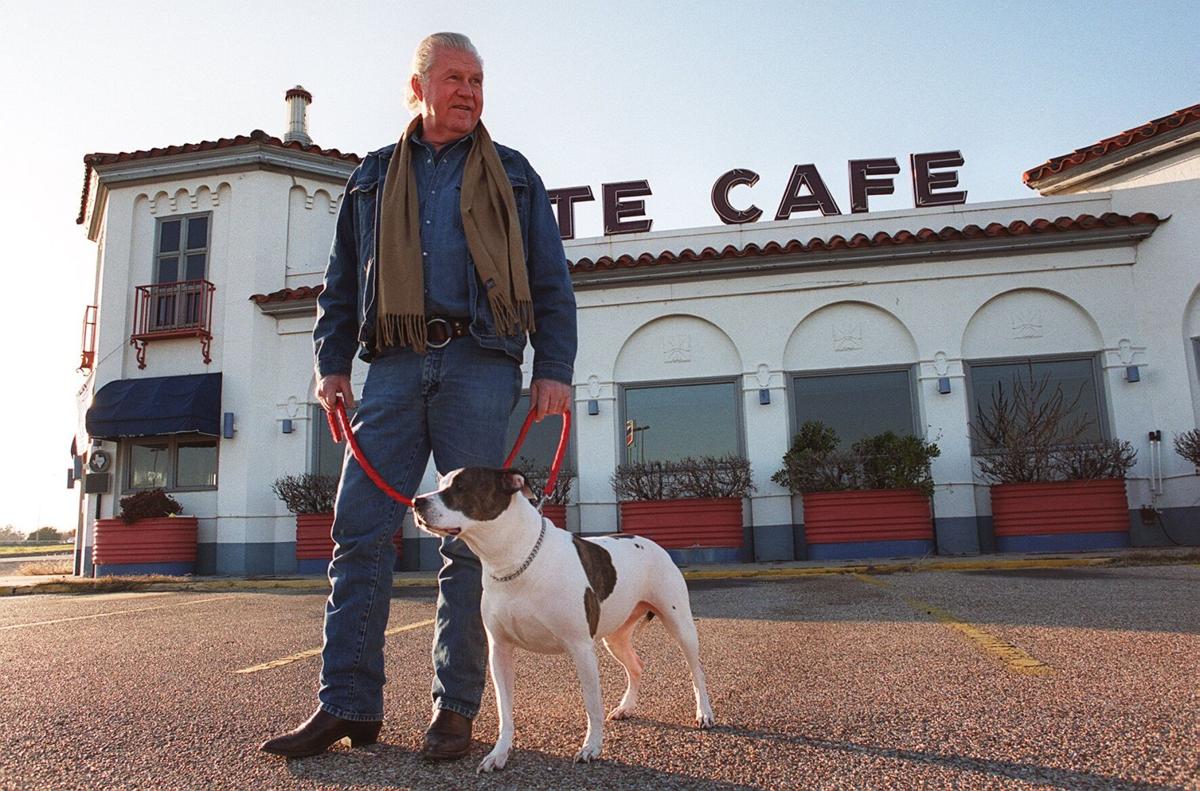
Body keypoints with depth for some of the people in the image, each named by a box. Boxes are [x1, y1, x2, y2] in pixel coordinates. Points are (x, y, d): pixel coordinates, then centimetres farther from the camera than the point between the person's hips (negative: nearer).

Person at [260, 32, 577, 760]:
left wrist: (555, 369, 0)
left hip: (480, 363, -2)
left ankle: (456, 708, 7)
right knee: (360, 529, -4)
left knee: (472, 536, -2)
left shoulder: (511, 175, 16)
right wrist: (332, 362, 8)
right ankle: (349, 704, 5)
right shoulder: (374, 177, 20)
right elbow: (342, 283, 20)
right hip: (396, 363, 2)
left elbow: (552, 283, 11)